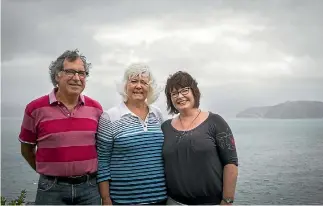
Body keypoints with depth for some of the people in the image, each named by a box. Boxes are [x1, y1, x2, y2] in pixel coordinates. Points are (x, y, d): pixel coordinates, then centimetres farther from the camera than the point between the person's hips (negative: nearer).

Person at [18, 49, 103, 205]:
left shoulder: (95, 108, 2)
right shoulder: (35, 108, -4)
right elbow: (26, 149, 6)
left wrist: (83, 173, 7)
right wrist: (48, 174, 8)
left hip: (89, 187, 2)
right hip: (52, 189, -2)